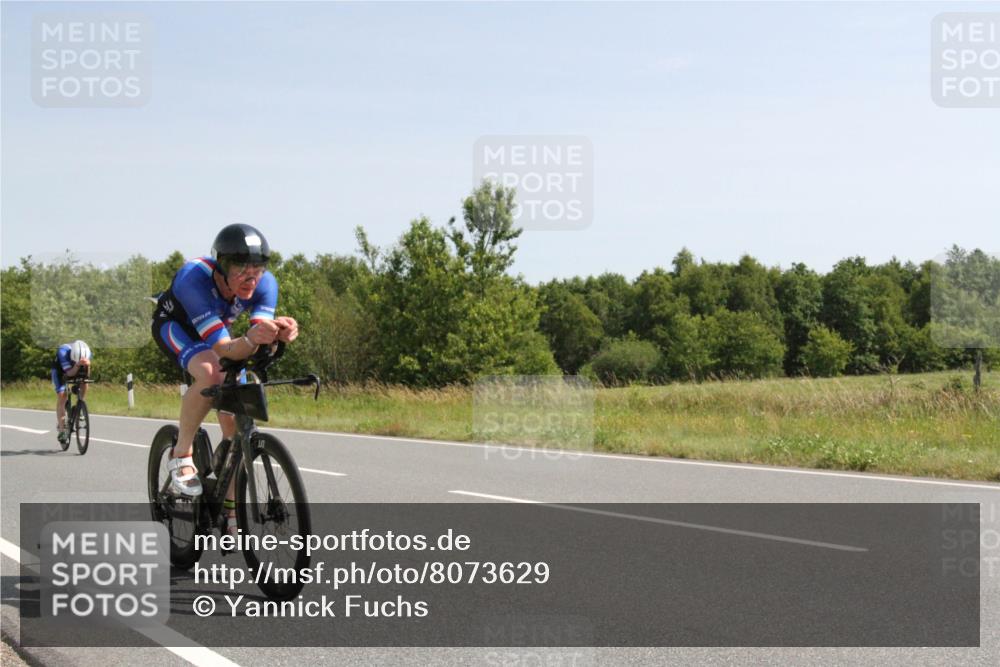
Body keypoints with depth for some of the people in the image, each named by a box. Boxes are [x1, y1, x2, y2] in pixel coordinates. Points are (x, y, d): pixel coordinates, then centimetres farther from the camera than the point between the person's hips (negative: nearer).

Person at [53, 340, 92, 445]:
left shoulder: (87, 352, -28)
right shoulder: (63, 351, -39)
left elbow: (86, 374, -25)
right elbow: (69, 373, -39)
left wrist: (87, 365, -45)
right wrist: (77, 365, -57)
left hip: (76, 370, 4)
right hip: (60, 369, -4)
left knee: (84, 384, -24)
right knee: (61, 396, -17)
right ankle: (61, 429, -14)